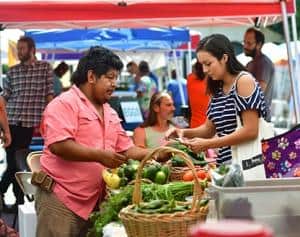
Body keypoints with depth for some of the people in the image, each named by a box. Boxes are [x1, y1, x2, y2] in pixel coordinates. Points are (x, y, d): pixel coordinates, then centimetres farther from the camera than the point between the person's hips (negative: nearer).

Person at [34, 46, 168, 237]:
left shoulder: (110, 113, 16)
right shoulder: (65, 104, -10)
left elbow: (127, 149, 19)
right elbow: (59, 145, -21)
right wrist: (99, 155, -21)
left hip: (94, 201, 8)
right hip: (61, 199, -8)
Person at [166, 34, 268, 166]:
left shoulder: (244, 81, -10)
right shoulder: (218, 89, 12)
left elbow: (250, 131, -17)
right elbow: (209, 129, 19)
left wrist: (208, 144, -18)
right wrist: (184, 132, 0)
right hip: (227, 163, 7)